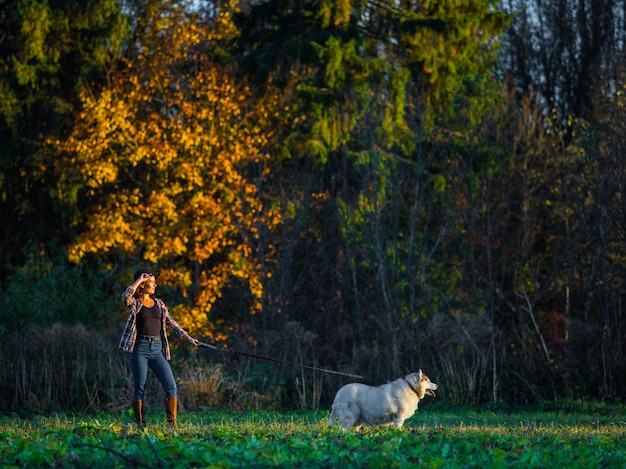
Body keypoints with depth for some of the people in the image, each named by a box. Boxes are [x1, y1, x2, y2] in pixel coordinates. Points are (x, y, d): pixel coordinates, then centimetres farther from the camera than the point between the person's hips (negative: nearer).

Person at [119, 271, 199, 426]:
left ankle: (172, 423, -3)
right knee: (139, 390, -1)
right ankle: (140, 424, 6)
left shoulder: (159, 304, 14)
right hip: (140, 349, -4)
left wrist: (189, 338, 11)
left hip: (157, 349, 4)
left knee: (171, 387, -6)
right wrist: (140, 279, -14)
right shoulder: (134, 303, -1)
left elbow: (171, 323, 17)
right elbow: (126, 296, -24)